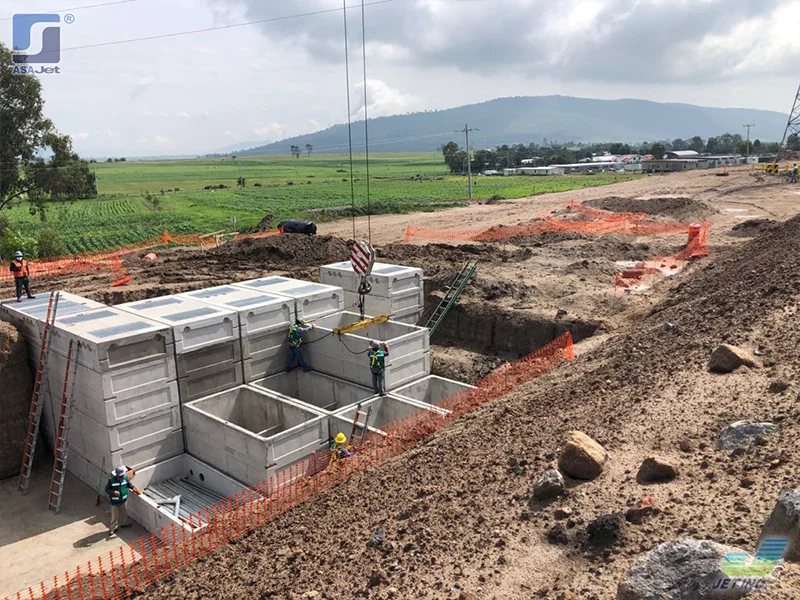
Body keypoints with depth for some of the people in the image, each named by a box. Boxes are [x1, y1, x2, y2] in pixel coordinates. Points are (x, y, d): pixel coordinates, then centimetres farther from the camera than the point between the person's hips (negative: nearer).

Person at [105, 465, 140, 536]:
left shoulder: (125, 478, -13)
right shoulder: (111, 480, -23)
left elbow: (129, 484, 4)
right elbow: (107, 489, -14)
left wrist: (133, 488, -15)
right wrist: (113, 492, -30)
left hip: (123, 500, 5)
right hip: (115, 502, -4)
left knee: (124, 513, 25)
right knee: (115, 516, 5)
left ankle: (124, 523, 50)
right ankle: (112, 529, 26)